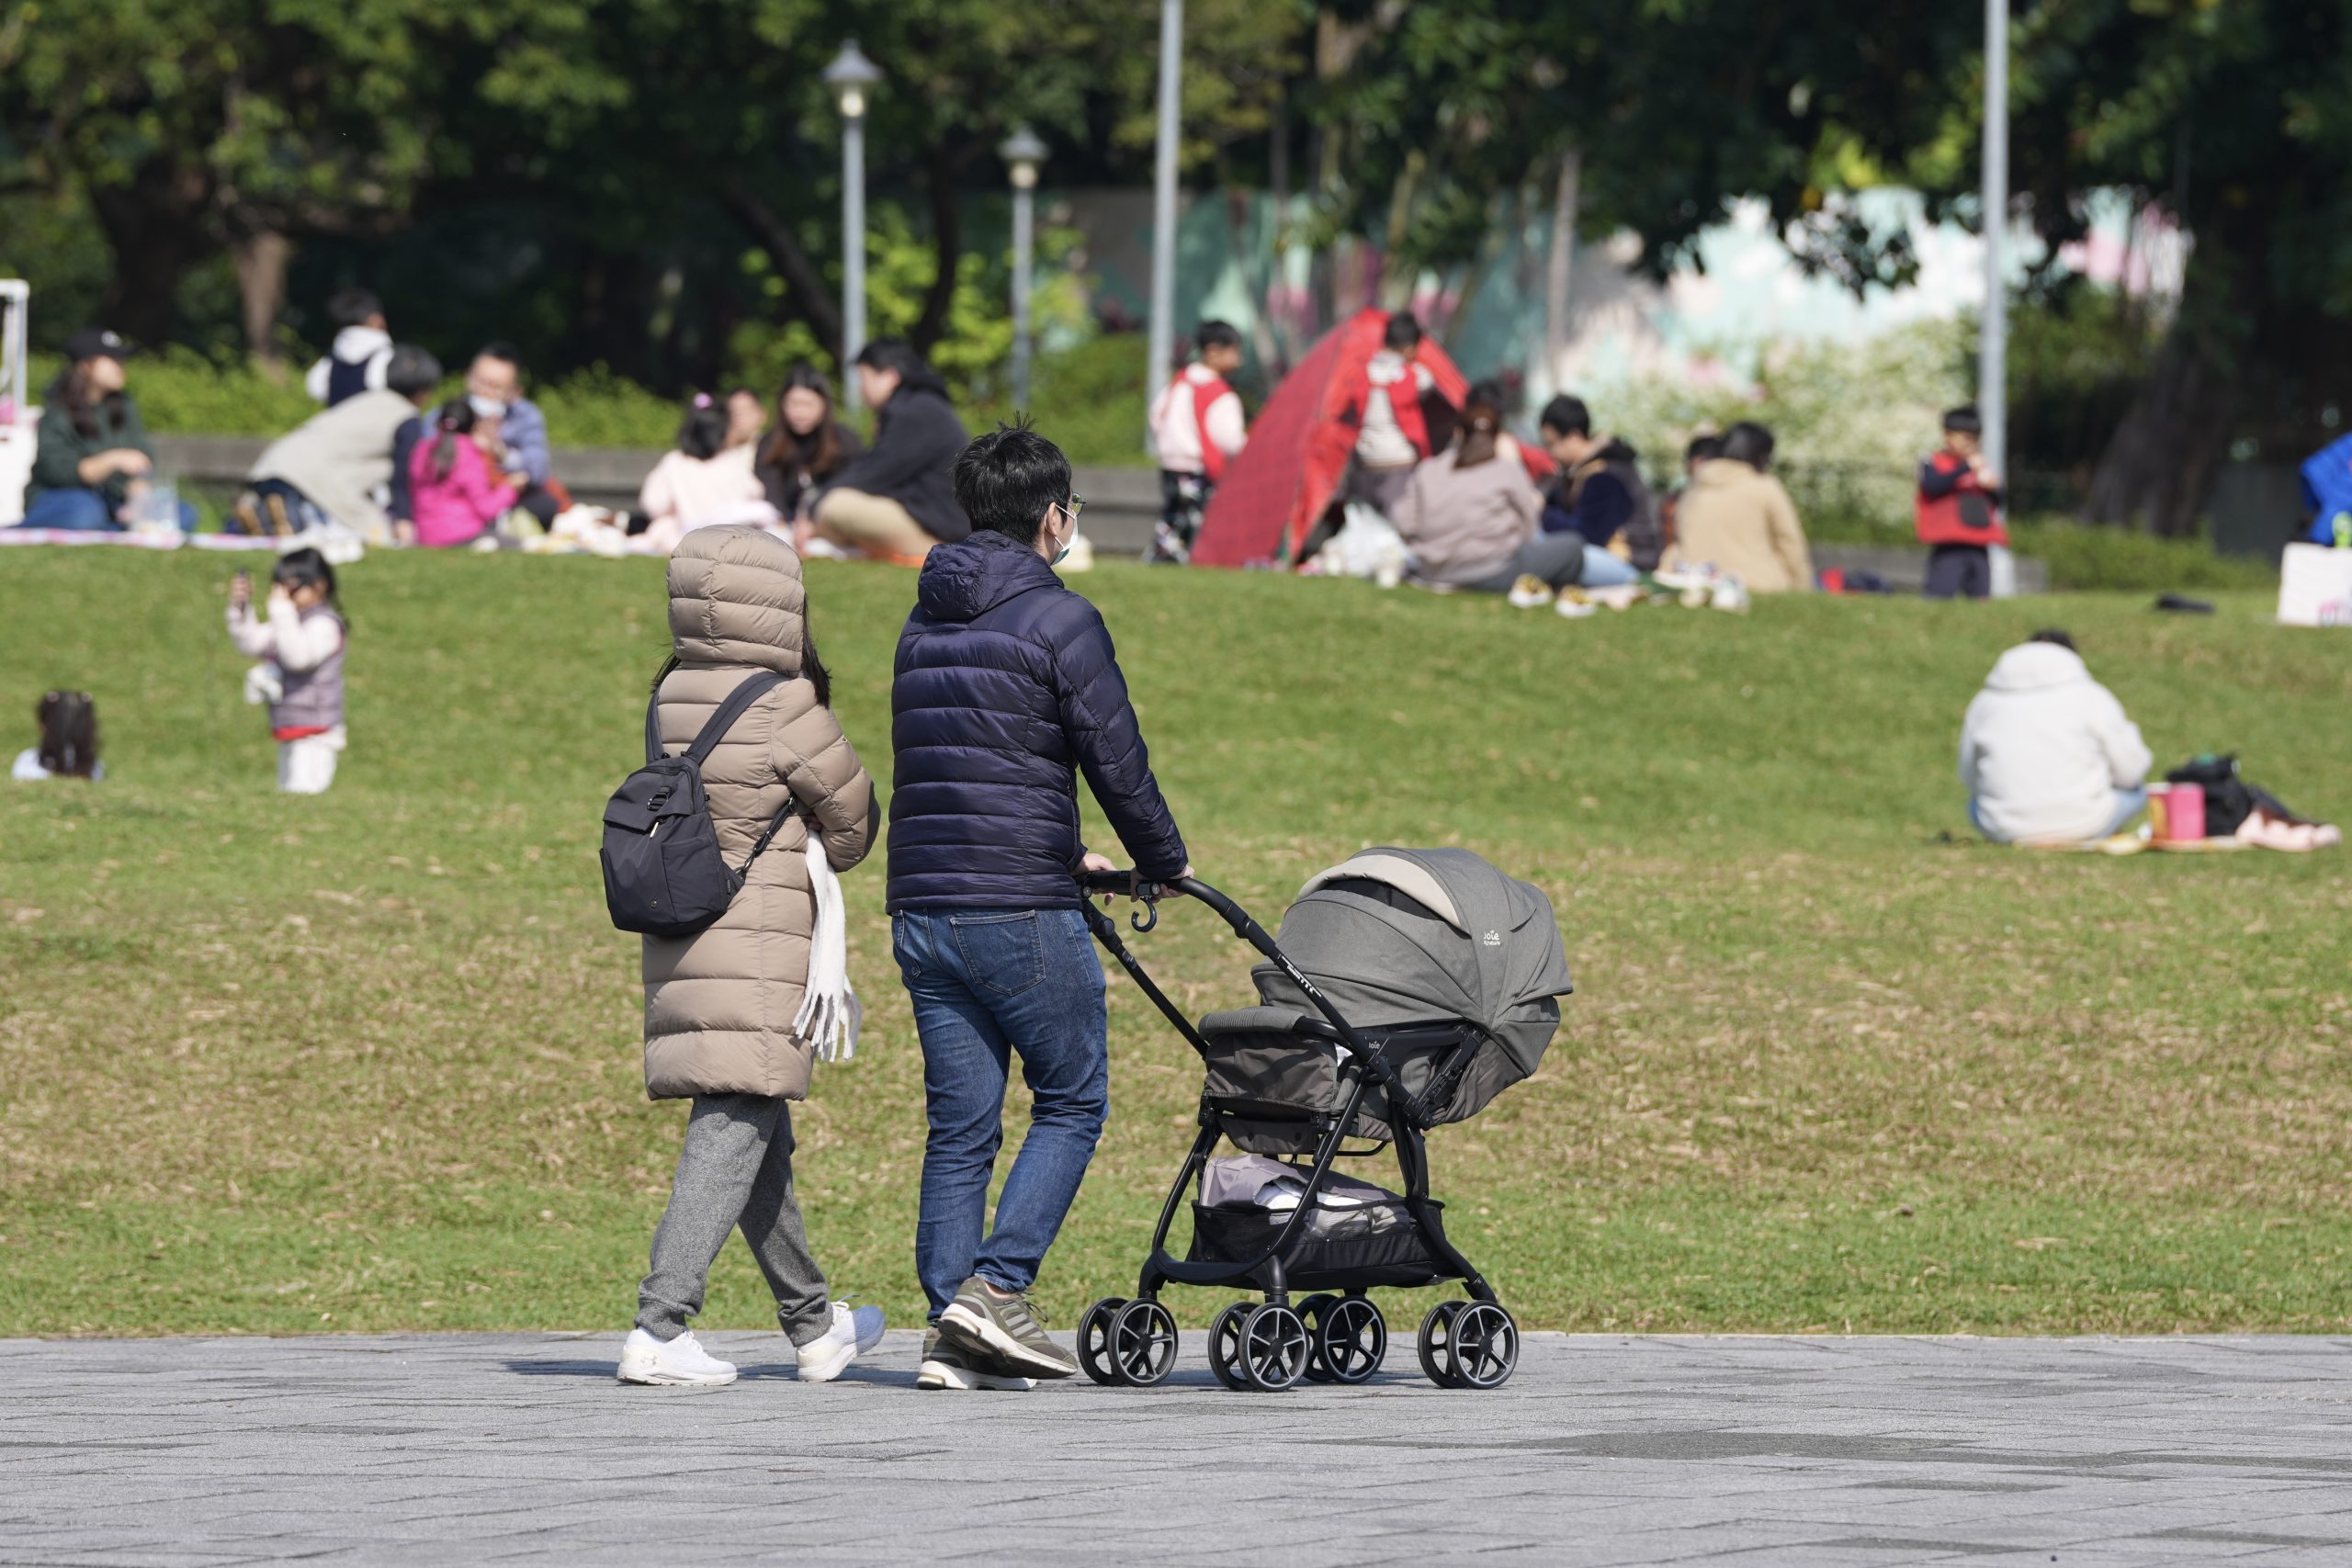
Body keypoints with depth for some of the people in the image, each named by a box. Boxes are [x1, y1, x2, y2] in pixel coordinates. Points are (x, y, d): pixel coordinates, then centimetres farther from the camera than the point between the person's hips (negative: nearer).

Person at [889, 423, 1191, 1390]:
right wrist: (1164, 864, 10)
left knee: (960, 1126, 7)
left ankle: (952, 1332, 3)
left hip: (921, 910, 6)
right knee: (1072, 1102, 5)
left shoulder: (924, 628, 16)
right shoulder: (1058, 622, -7)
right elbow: (1117, 763, -8)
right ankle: (995, 1288, -9)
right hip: (1022, 913, -6)